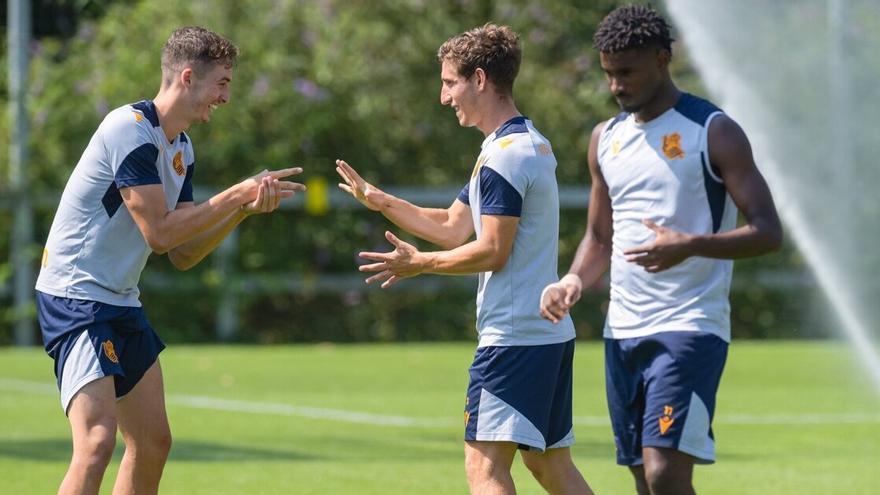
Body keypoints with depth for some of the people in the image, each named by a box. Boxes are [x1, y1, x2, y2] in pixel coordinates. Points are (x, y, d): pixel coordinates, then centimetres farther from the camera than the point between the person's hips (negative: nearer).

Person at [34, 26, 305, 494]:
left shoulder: (180, 148, 11)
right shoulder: (131, 129, -18)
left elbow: (182, 254, 11)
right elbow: (159, 233, -22)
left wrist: (244, 208, -1)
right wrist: (236, 195, -17)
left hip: (121, 302, 10)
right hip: (76, 296, -10)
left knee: (153, 443, 11)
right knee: (98, 442, -22)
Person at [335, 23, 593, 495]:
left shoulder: (504, 156, -15)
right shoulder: (530, 143, 18)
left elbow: (492, 251, -19)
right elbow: (454, 227, 21)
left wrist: (420, 263, -7)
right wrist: (379, 200, 17)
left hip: (514, 337, -10)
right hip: (550, 332, 10)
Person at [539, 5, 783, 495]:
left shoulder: (713, 132, -6)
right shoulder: (606, 138, 14)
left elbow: (768, 231, -10)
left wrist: (690, 246, -27)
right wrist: (575, 281, 1)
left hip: (690, 329, -7)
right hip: (624, 331, 7)